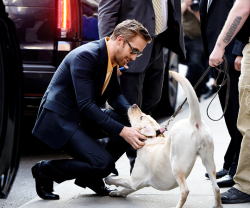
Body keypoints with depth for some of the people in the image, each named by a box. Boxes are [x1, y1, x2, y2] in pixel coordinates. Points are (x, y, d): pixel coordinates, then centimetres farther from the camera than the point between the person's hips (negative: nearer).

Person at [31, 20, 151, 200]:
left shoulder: (111, 57, 5)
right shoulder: (86, 56, -23)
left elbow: (114, 95, 13)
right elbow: (86, 105, -27)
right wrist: (122, 131, -30)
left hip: (83, 118, 10)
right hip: (59, 121, -10)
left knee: (132, 124, -3)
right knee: (104, 165, -22)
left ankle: (90, 176, 9)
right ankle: (46, 170, -2)